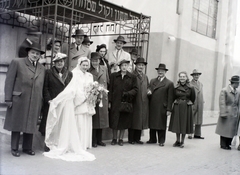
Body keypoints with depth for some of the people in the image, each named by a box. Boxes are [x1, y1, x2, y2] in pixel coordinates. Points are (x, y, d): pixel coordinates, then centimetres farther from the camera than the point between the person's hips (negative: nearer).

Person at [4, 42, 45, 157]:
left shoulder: (42, 69, 13)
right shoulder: (17, 63, 0)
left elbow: (41, 86, 13)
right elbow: (9, 81, -4)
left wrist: (40, 102, 10)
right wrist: (8, 99, -10)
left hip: (34, 103, 4)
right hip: (18, 100, -4)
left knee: (30, 125, 9)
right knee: (16, 124, 5)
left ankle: (27, 148, 22)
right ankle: (14, 148, 17)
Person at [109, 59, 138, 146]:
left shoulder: (132, 77, 4)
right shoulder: (113, 76, 5)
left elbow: (135, 89, 4)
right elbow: (110, 89, 3)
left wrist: (127, 93, -14)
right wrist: (109, 101, -3)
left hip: (126, 102, 0)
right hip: (115, 102, 0)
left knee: (124, 121, 5)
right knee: (114, 121, 3)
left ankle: (121, 139, 18)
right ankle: (114, 139, 17)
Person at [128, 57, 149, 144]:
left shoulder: (145, 77, 16)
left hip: (143, 102, 6)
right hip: (134, 101, -6)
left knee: (141, 120, 9)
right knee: (133, 120, -1)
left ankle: (137, 138, 17)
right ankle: (131, 139, 8)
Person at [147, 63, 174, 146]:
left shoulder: (169, 83, -1)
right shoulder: (152, 81, 14)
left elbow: (170, 98, -4)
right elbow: (149, 90, 20)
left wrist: (169, 109, -9)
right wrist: (149, 92, -5)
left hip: (162, 108, -4)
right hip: (152, 107, 4)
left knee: (161, 124, 2)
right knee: (152, 123, 10)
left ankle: (161, 141, 13)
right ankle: (152, 139, 23)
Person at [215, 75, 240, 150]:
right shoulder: (224, 91, -10)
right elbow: (222, 103, -13)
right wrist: (223, 114, -17)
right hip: (227, 115, -6)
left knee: (232, 130, 9)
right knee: (225, 130, 3)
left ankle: (228, 144, 21)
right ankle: (223, 145, 14)